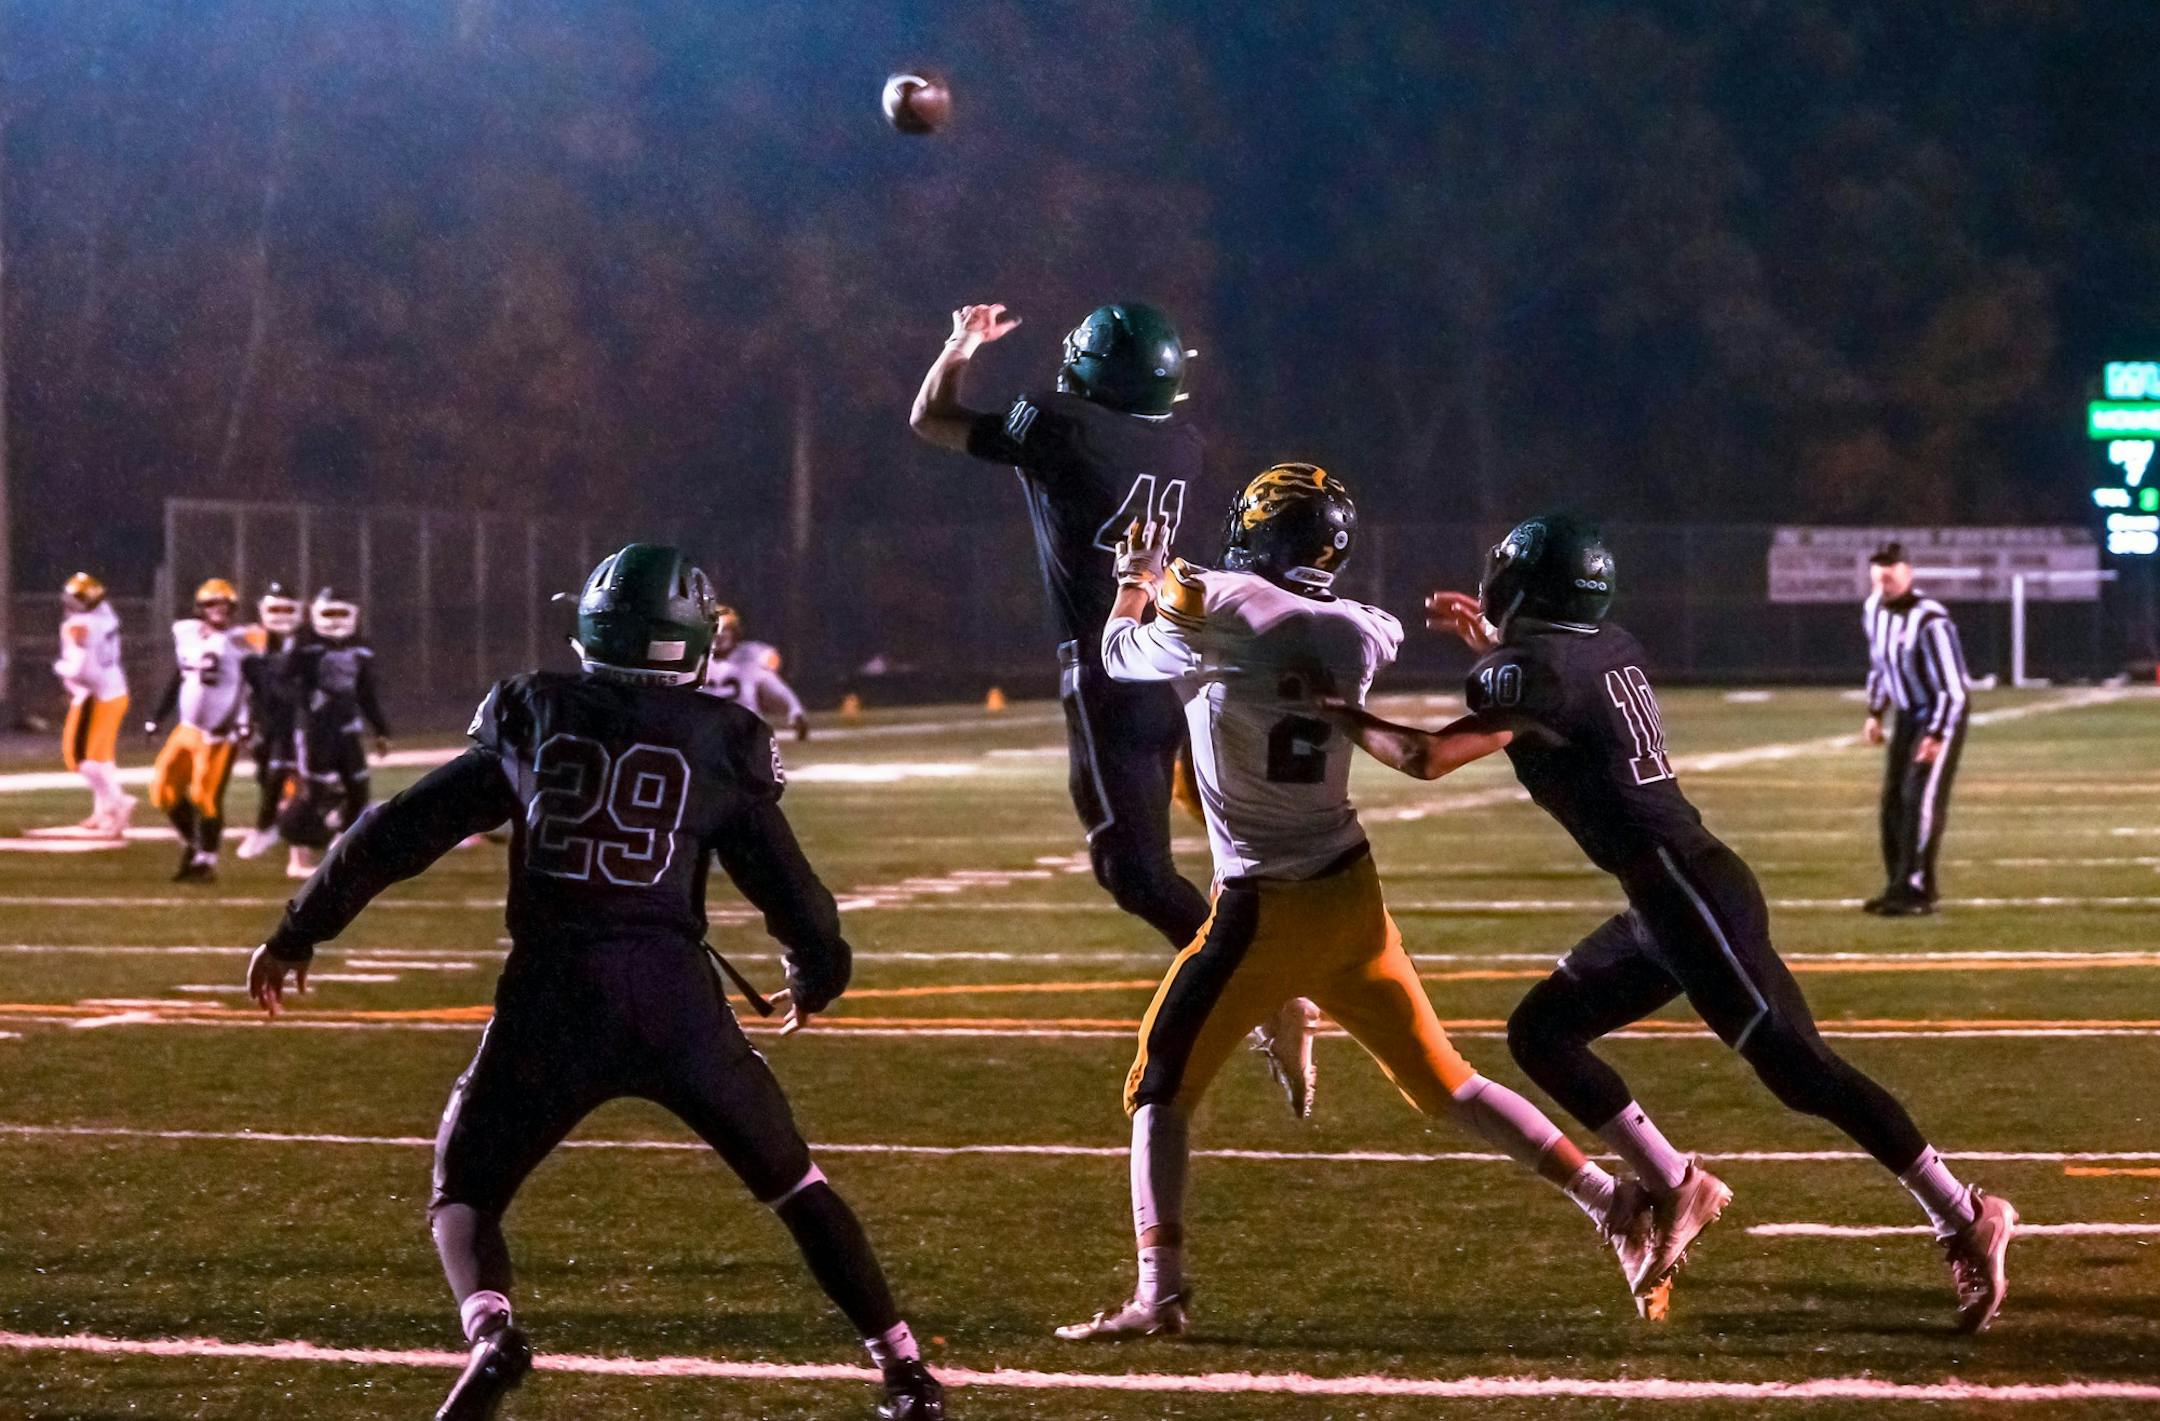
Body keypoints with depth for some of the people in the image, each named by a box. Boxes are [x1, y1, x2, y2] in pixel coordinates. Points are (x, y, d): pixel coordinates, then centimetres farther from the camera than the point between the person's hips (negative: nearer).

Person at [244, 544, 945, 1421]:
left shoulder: (530, 719, 10)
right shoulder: (718, 740, 7)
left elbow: (400, 832, 12)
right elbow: (791, 889, 10)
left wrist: (300, 933, 22)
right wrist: (816, 978, 31)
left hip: (552, 993, 0)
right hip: (674, 991, 0)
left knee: (465, 1192, 14)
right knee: (791, 1182, 20)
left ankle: (489, 1328, -17)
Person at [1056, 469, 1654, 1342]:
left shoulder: (1211, 612, -13)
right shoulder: (1355, 634, 2)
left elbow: (1120, 655, 6)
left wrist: (1135, 578, 25)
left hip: (1267, 908, -5)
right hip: (1353, 894, 5)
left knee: (1161, 1086, 4)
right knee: (1442, 1081, 17)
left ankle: (1159, 1292, -7)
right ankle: (1608, 1198, 15)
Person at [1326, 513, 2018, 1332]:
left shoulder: (1536, 670, -13)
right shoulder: (1609, 649, 13)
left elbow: (1428, 758, -17)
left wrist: (1341, 715, -2)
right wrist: (1486, 641, 29)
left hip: (1688, 893, -9)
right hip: (1669, 898, 9)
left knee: (1799, 1071, -7)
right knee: (1540, 1032, 13)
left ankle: (1966, 1220, -4)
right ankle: (1674, 1187, 14)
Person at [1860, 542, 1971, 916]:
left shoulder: (1928, 620, -27)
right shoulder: (1875, 610, -1)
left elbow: (1952, 686, -24)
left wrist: (1937, 736, -26)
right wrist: (1875, 713, 14)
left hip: (1941, 716, -8)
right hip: (1908, 715, 8)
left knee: (1921, 800, -13)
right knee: (1893, 799, 8)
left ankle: (1916, 891, -11)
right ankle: (1898, 885, 17)